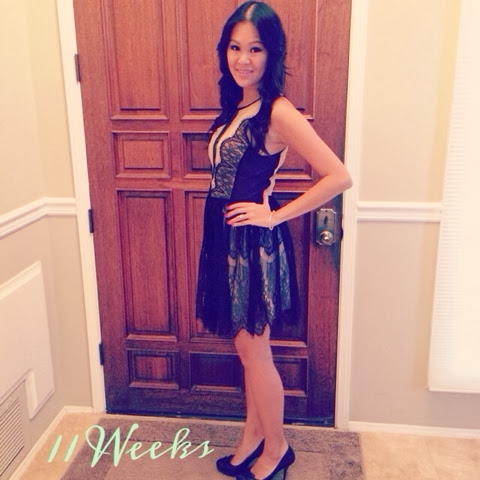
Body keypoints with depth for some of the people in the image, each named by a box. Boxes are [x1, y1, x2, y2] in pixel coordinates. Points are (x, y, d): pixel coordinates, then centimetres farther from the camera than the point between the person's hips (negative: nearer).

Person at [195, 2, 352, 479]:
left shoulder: (278, 112, -17)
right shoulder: (235, 105, 9)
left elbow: (339, 177, -22)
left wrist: (276, 215, -17)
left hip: (253, 243, -8)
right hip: (226, 239, 8)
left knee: (253, 350, 6)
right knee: (247, 347, 19)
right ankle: (253, 435, 37)